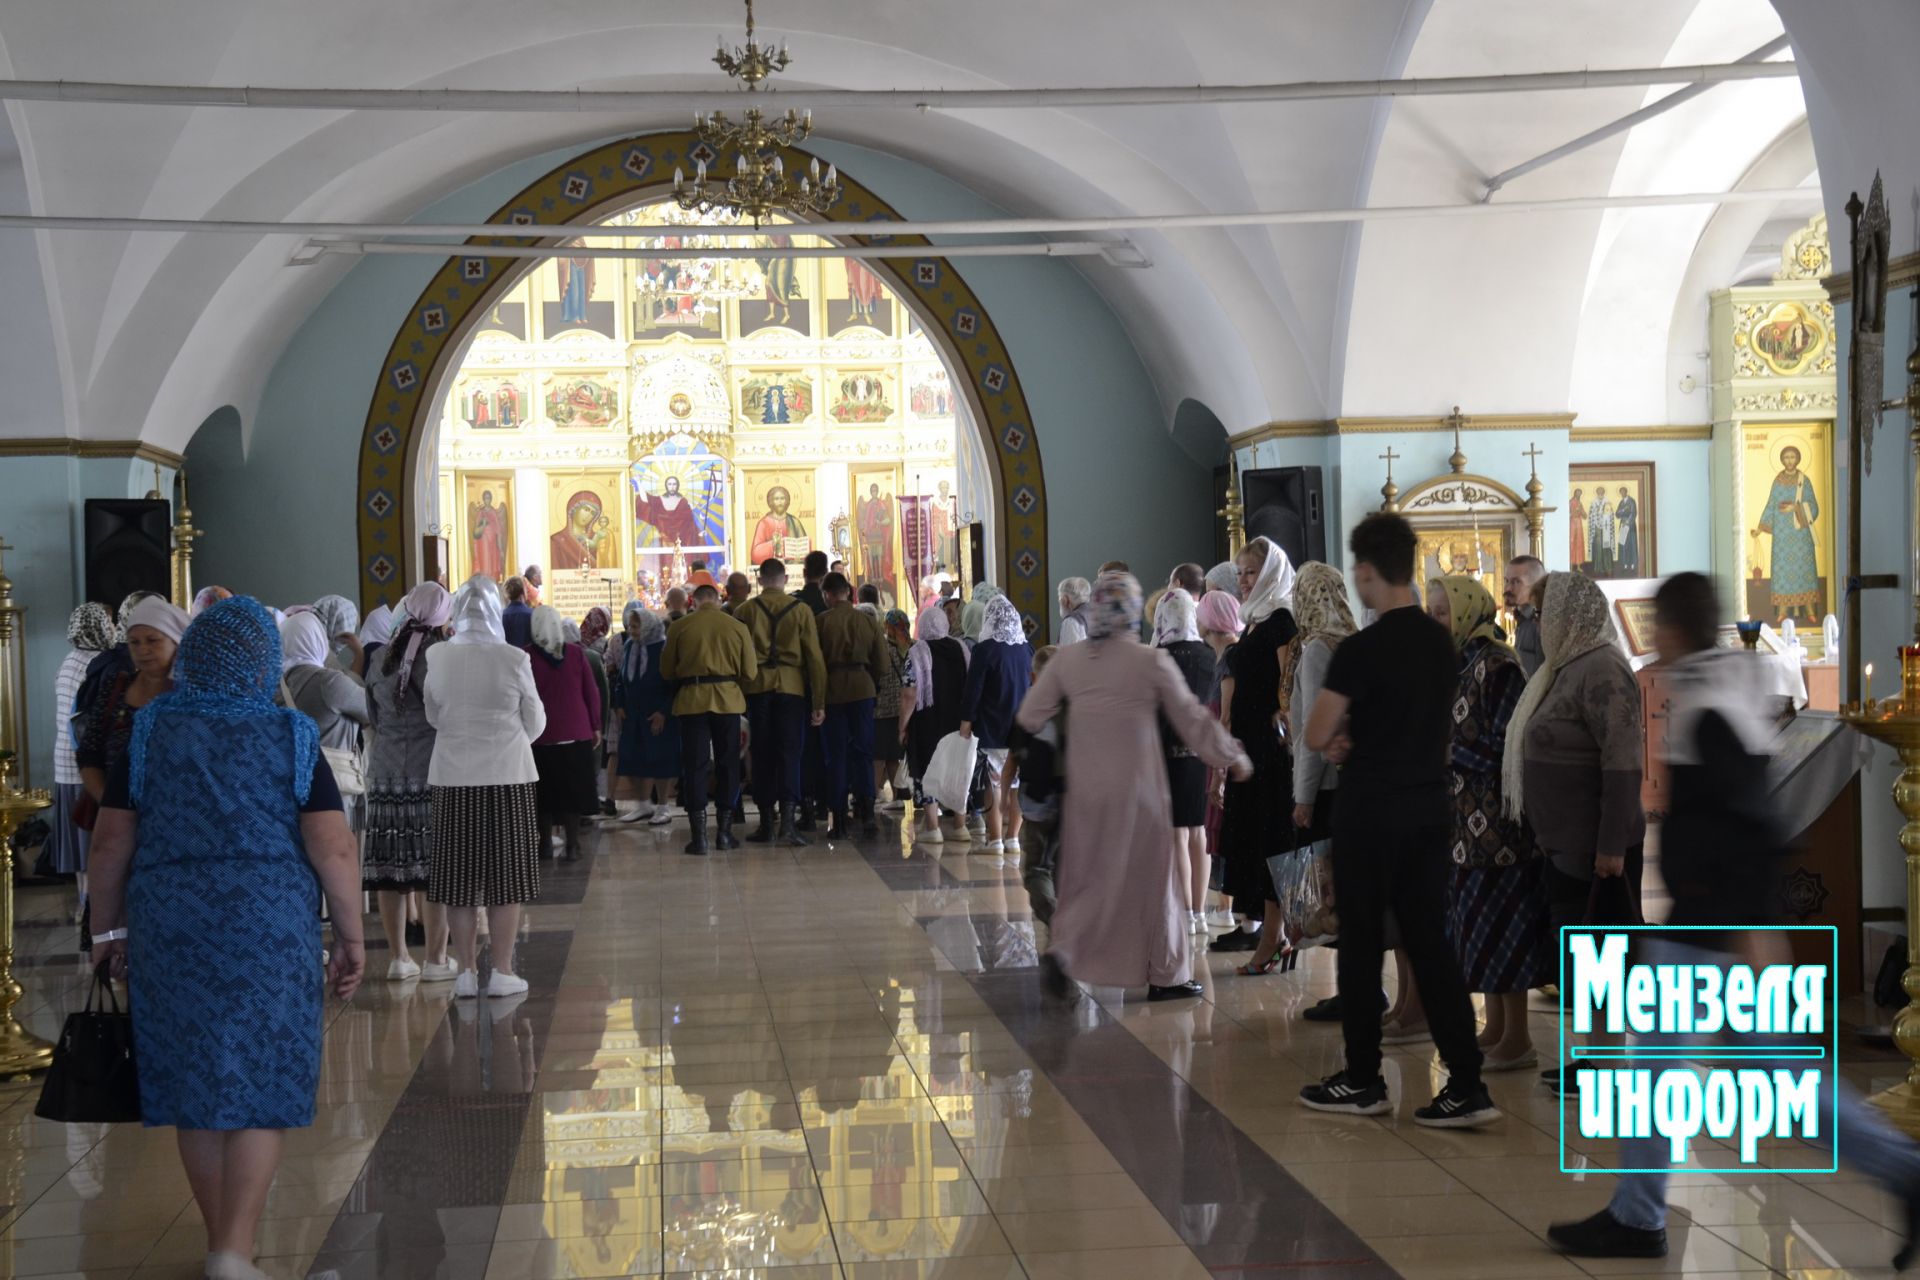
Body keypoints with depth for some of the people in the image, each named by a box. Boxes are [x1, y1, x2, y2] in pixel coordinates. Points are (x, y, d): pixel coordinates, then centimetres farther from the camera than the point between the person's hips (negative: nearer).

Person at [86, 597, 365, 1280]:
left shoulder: (147, 731, 3)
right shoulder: (292, 737, -3)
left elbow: (111, 841, 3)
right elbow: (333, 848, -8)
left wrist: (108, 927, 15)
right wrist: (351, 937, 0)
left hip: (170, 927, 2)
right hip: (271, 925, -2)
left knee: (194, 1081, 13)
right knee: (264, 1083, 3)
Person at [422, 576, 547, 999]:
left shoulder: (439, 659, -5)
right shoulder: (514, 659, -9)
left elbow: (433, 718, 7)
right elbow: (535, 724, 1)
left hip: (453, 778, 2)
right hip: (507, 775, -2)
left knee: (458, 876, 8)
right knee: (505, 877, 6)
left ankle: (467, 972, 11)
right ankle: (502, 972, 7)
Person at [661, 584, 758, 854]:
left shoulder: (680, 627, -2)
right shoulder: (738, 628, -1)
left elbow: (667, 670, 5)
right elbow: (750, 673, 1)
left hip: (691, 700, -1)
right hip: (728, 700, 1)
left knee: (696, 766, 3)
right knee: (727, 765, 11)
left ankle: (699, 835, -2)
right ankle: (724, 832, 13)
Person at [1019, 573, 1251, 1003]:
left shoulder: (1066, 661, 0)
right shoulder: (1152, 662, -9)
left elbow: (1028, 717, 4)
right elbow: (1193, 720, 0)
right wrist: (1233, 758, 14)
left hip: (1084, 786, 3)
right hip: (1137, 789, -3)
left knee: (1090, 875, 13)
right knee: (1150, 876, 7)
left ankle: (1064, 950, -6)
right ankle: (1165, 975, 14)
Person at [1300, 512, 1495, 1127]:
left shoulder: (1361, 650, -17)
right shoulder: (1441, 642, 6)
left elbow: (1317, 737, -13)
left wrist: (1340, 733, 10)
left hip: (1371, 812, -6)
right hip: (1429, 809, 6)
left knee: (1362, 945, 6)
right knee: (1430, 943, 7)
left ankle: (1363, 1081, 16)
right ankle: (1467, 1085, 2)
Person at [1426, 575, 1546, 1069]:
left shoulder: (1496, 663, -14)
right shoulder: (1462, 662, 11)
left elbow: (1506, 748, -18)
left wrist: (1448, 751, -14)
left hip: (1498, 818, -9)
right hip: (1469, 816, 9)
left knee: (1499, 922, -3)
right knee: (1477, 919, 12)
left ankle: (1516, 1039, 5)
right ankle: (1495, 1029, 21)